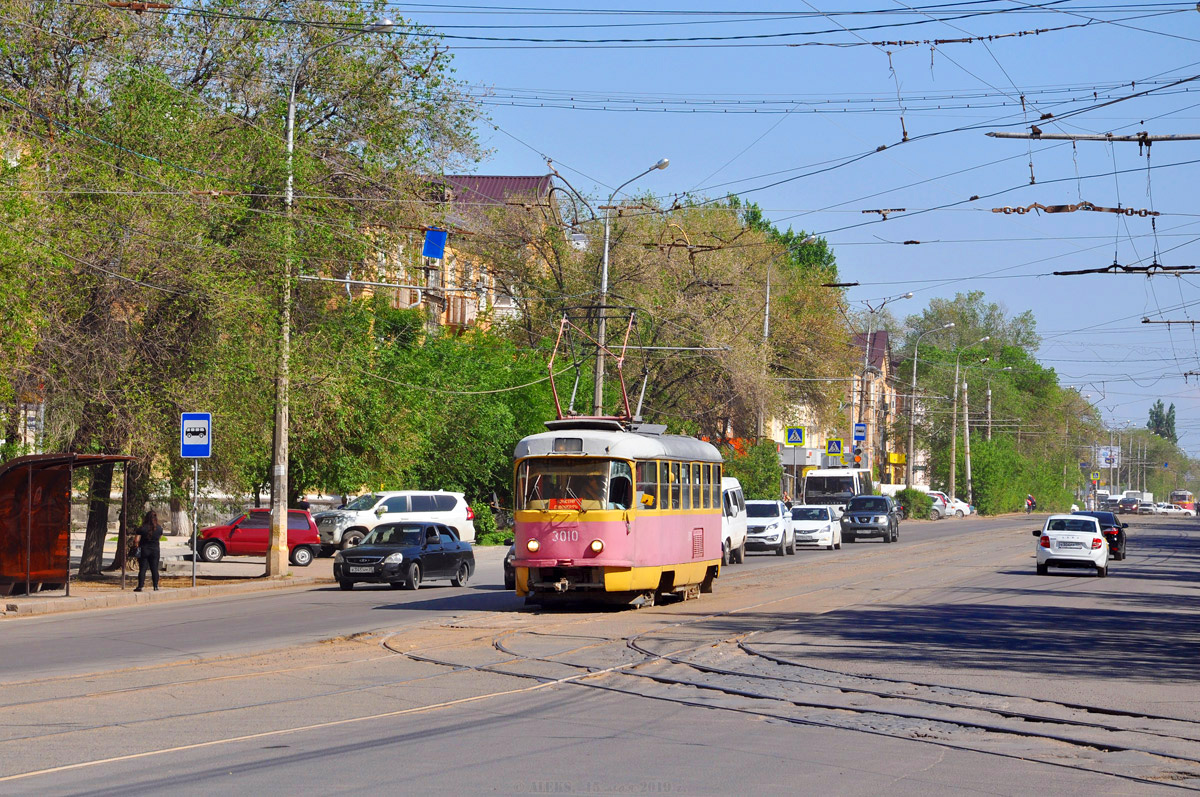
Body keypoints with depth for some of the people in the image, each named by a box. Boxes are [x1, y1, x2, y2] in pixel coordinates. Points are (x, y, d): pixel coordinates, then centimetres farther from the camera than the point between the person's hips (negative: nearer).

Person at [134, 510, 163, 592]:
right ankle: (155, 586, 7)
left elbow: (136, 540, -12)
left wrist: (136, 544, 8)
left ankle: (140, 586, -2)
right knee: (154, 569, 8)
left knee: (142, 569, 2)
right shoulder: (159, 528, -4)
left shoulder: (142, 528, -12)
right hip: (155, 550, 2)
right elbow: (160, 536, 12)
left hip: (143, 550, -2)